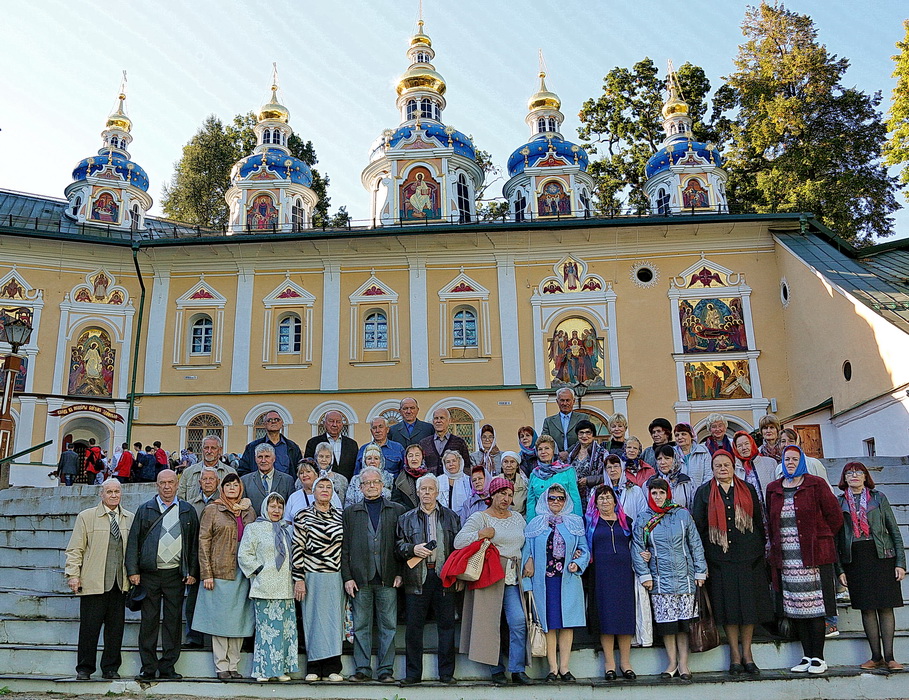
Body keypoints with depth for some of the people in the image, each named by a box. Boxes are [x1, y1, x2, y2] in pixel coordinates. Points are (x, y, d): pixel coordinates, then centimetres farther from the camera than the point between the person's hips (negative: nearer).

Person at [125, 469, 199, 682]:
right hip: (149, 574, 0)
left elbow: (194, 544, 9)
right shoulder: (145, 510, 7)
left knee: (173, 621, 4)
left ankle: (167, 668, 12)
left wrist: (192, 572, 2)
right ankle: (148, 668, 12)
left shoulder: (188, 511, 9)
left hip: (176, 574, 1)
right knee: (149, 621, 3)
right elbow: (133, 541, 5)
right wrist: (133, 571, -3)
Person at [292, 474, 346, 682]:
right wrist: (298, 579, -8)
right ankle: (314, 669, 11)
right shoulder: (302, 516, 0)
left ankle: (332, 668, 9)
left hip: (336, 577, 3)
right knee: (314, 618, 1)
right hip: (313, 576, -3)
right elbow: (297, 548, -3)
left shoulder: (341, 515, 10)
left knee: (334, 618, 4)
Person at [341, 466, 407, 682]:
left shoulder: (397, 510, 9)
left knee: (388, 626, 3)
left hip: (388, 579, 0)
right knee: (361, 626, 6)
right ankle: (362, 669, 15)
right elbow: (344, 547, 7)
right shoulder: (350, 512, 10)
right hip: (360, 578, 1)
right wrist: (347, 577, -2)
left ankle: (386, 669, 12)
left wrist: (400, 573, -3)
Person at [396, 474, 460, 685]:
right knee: (414, 627, 2)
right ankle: (413, 673, 12)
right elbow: (398, 545, 9)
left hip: (444, 577, 0)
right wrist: (413, 549, -11)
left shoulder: (451, 517, 12)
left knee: (446, 626, 3)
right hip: (417, 578, 0)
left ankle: (447, 673, 12)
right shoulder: (406, 518, 12)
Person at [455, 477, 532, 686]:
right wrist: (481, 534, -17)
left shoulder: (517, 518, 17)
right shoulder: (479, 518, 1)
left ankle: (517, 670, 1)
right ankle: (497, 670, 10)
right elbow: (458, 541, -9)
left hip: (512, 578, 4)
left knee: (519, 621, -7)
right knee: (491, 623, -2)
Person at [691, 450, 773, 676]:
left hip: (748, 556, 2)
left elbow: (759, 522, 11)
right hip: (720, 558, -1)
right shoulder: (704, 492, 5)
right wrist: (700, 559, -3)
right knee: (728, 606, 0)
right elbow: (698, 526, 3)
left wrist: (760, 552, 5)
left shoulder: (748, 490, 10)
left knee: (749, 604, 3)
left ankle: (747, 653, 14)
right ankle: (735, 655, 10)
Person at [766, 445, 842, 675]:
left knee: (814, 606, -4)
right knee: (794, 608, 4)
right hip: (786, 559, 4)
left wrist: (818, 539, 5)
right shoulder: (773, 489, 13)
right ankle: (807, 655, 14)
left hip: (813, 555, -4)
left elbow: (835, 517, 2)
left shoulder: (816, 485, 1)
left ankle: (818, 657, 4)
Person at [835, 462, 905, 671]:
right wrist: (840, 569, 0)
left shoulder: (878, 498, 6)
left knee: (885, 607, -1)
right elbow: (836, 537, 6)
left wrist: (900, 562, -2)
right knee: (867, 608, 3)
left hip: (881, 556, 0)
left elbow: (894, 530, 5)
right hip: (854, 558, 1)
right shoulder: (839, 503, 6)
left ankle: (889, 657, 4)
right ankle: (876, 656, 10)